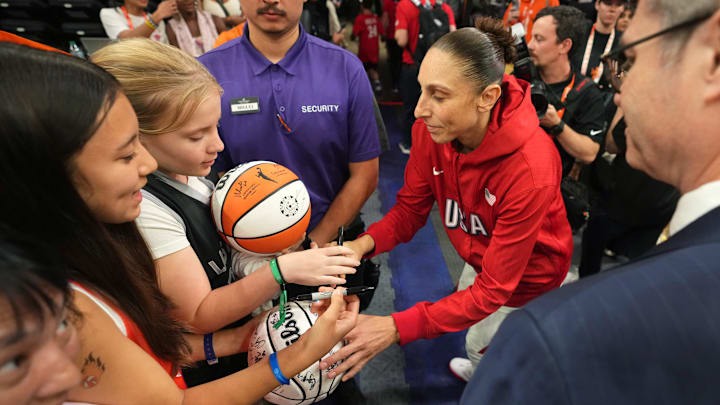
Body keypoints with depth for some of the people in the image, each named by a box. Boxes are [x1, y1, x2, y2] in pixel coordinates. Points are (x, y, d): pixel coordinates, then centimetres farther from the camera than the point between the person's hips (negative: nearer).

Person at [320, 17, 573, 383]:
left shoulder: (529, 169, -40)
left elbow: (494, 288, -35)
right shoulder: (431, 130, -25)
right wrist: (364, 243, -34)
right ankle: (482, 369, 65)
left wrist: (396, 327, -43)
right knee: (472, 316, 31)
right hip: (482, 258, 6)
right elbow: (411, 208, -14)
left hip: (527, 275, -5)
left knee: (480, 344, 16)